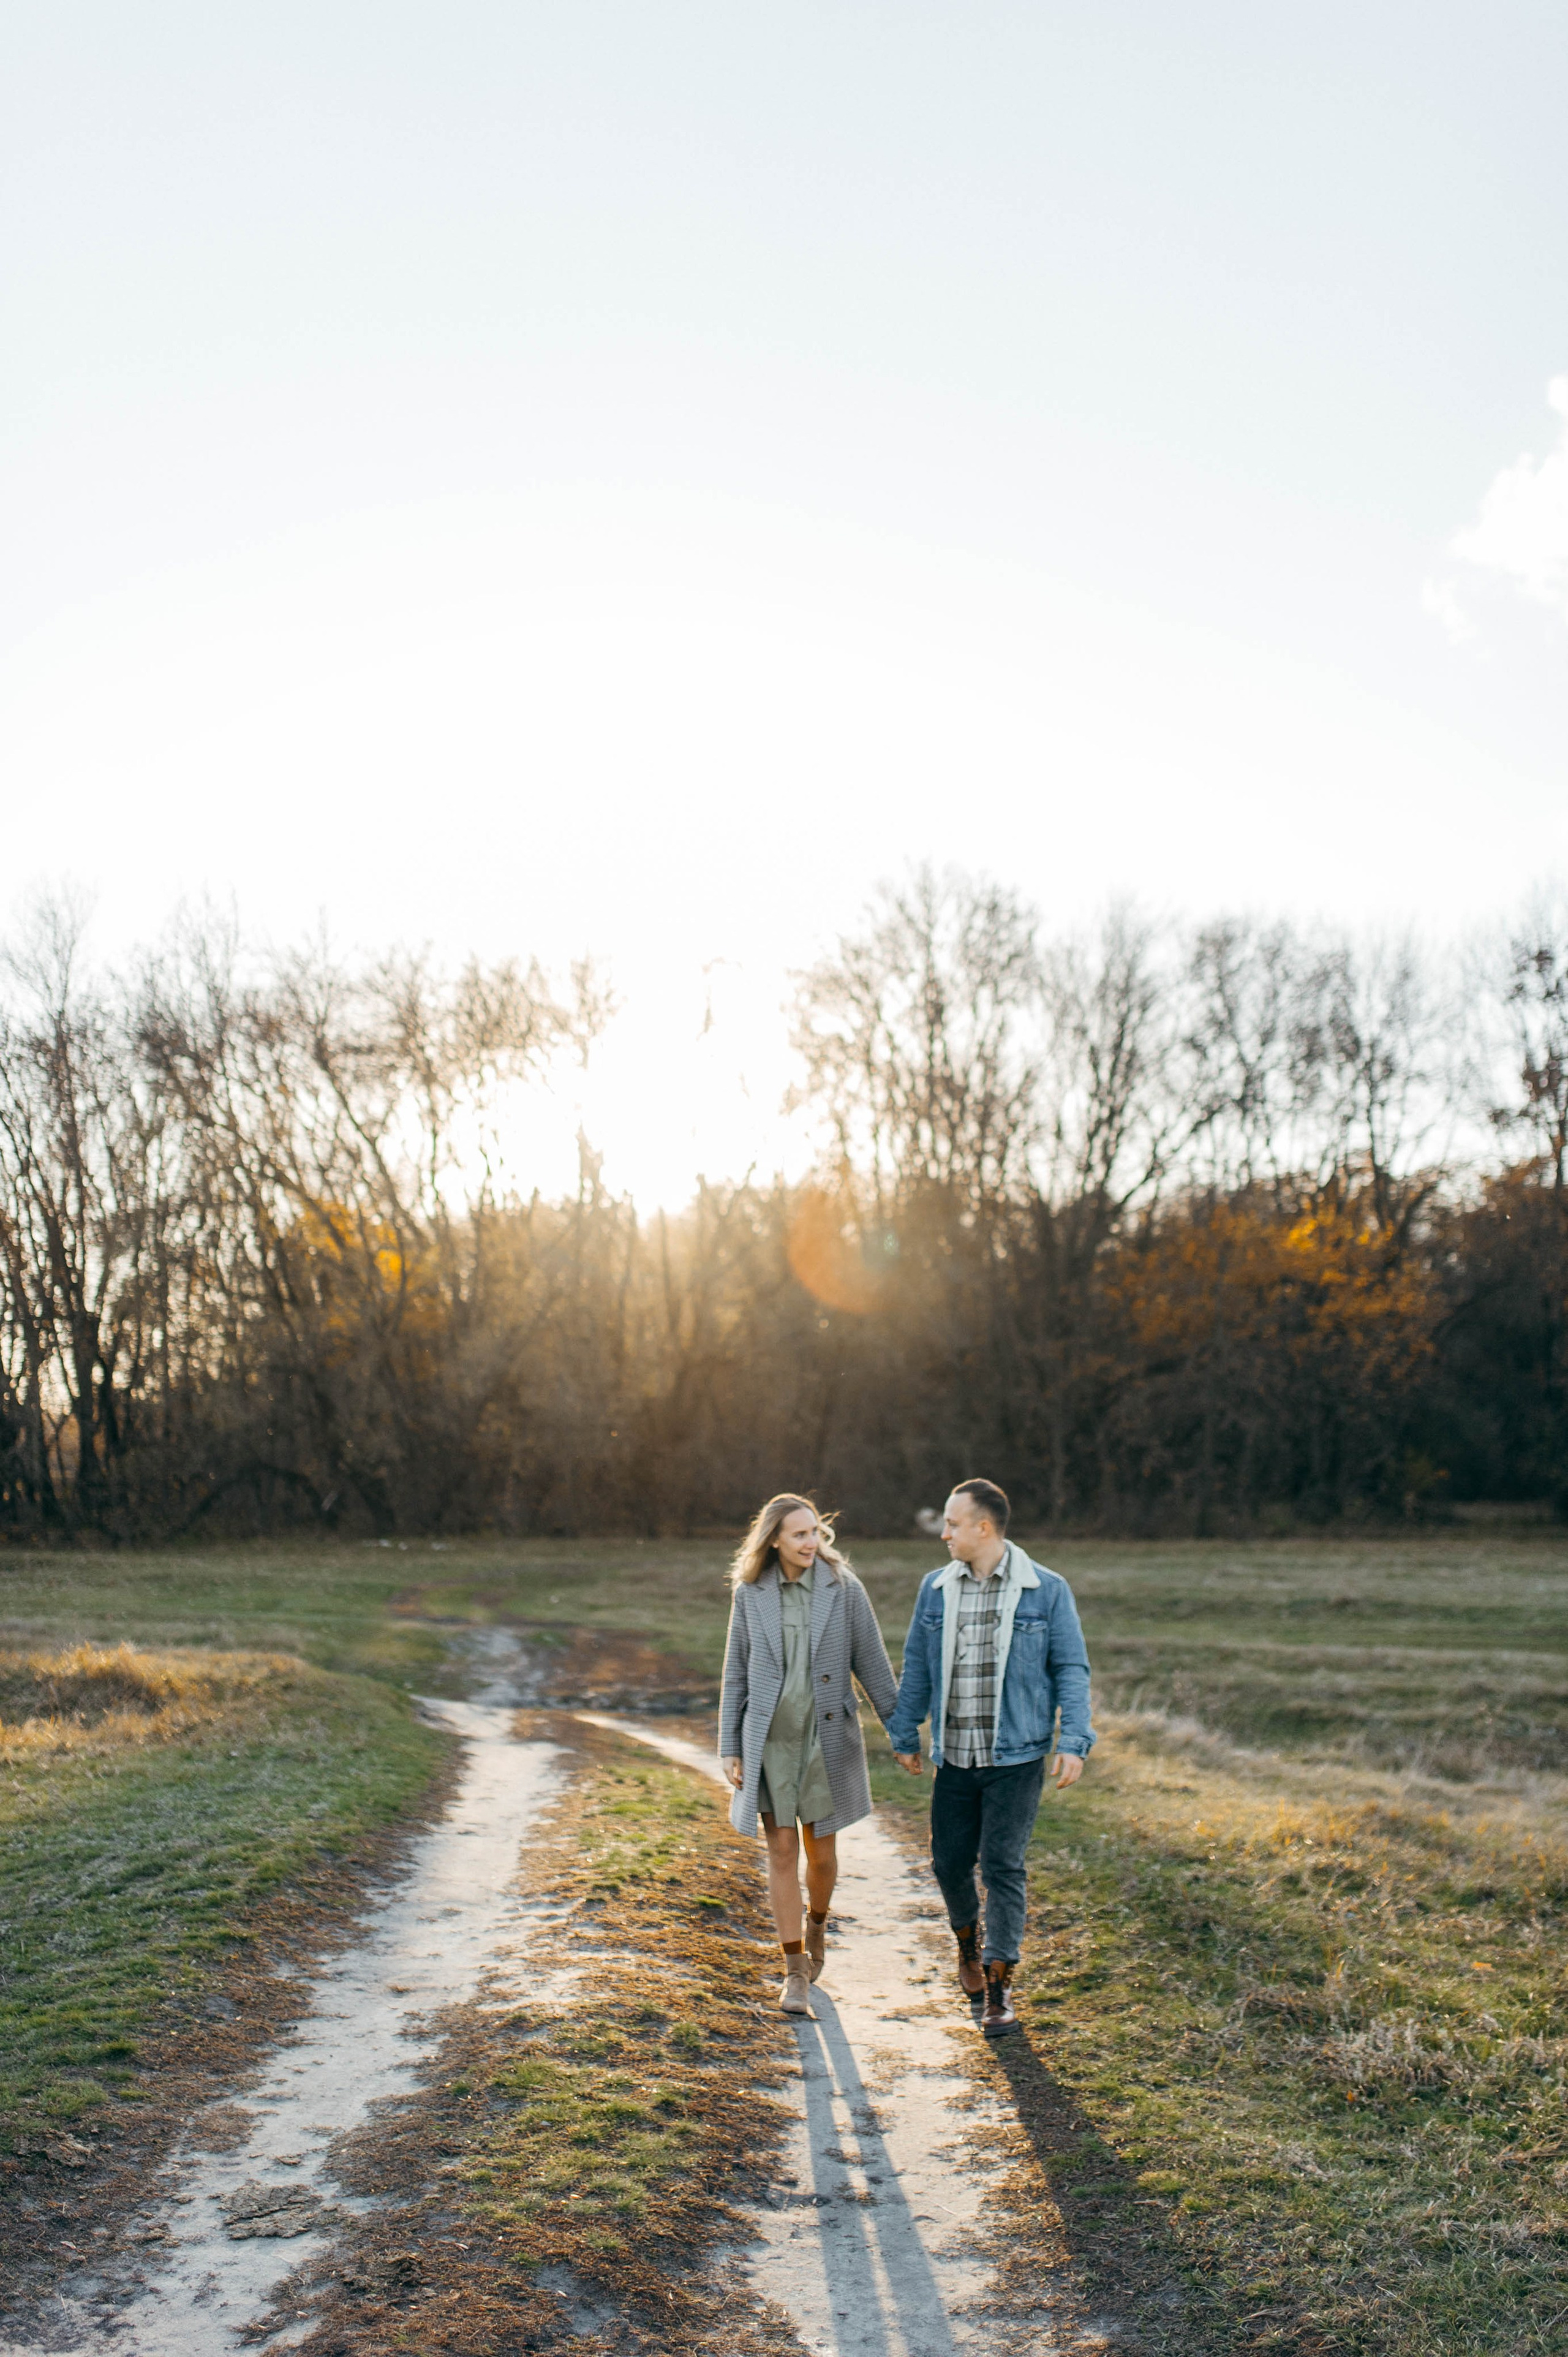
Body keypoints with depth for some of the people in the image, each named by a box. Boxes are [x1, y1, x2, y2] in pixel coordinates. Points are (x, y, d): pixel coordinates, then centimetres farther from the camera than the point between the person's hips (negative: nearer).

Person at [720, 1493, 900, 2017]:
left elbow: (873, 1666, 0)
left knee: (821, 1851, 9)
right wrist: (730, 1748, 3)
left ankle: (817, 1925, 40)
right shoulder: (751, 1595, -2)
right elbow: (736, 1675, 4)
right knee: (781, 1852, 1)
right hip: (770, 1740, 1)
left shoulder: (844, 1590, -6)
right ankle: (796, 1970, 11)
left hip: (826, 1738, 0)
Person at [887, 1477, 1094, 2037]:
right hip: (955, 1759, 4)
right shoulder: (936, 1589, 5)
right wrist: (904, 1735, 11)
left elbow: (1071, 1670, -3)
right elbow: (916, 1668, 12)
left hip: (1016, 1758, -3)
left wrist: (1074, 1743, -11)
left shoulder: (1046, 1591, -5)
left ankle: (999, 1988, 5)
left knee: (1003, 1864, -6)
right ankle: (967, 1938, 39)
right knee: (950, 1863, 8)